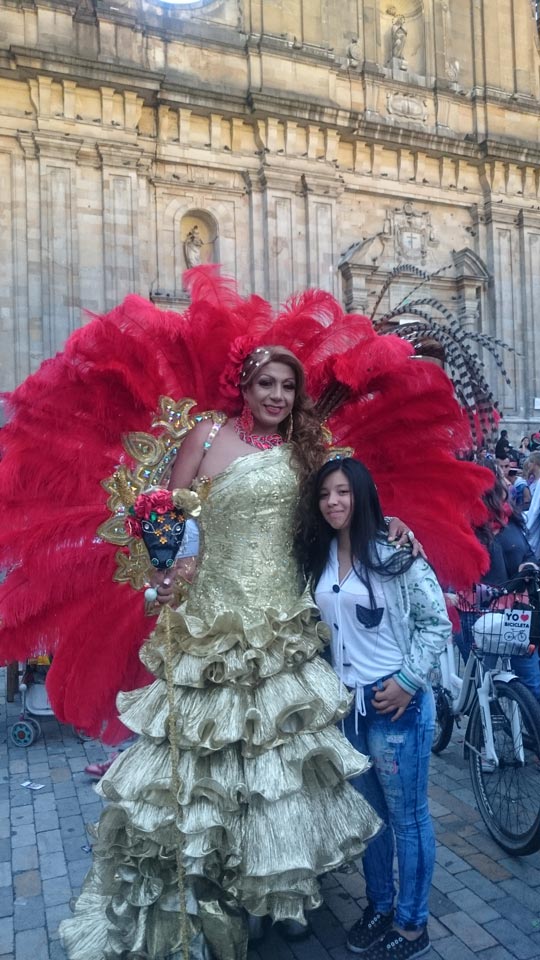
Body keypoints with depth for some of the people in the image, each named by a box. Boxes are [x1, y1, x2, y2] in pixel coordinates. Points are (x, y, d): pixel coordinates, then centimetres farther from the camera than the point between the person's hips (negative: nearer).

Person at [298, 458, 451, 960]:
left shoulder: (396, 553, -13)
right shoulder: (318, 557, 4)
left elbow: (437, 623, -10)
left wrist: (408, 680, -15)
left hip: (395, 701, -5)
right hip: (346, 701, 6)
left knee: (407, 816, 10)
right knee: (368, 811, 20)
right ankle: (379, 907, 39)